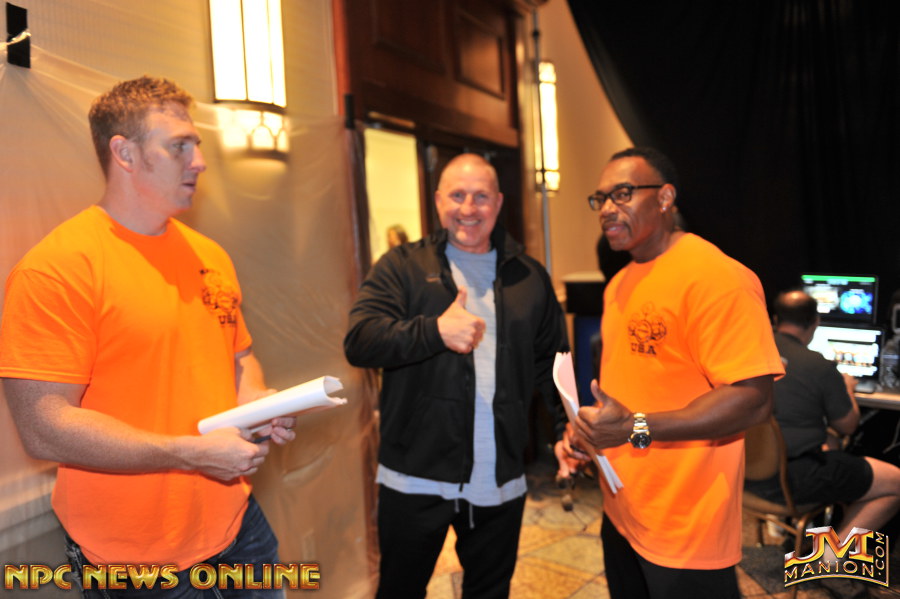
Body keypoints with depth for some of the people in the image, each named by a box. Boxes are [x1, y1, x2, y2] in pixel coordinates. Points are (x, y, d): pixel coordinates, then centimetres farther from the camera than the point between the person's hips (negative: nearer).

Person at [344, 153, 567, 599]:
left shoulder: (530, 277, 6)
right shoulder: (402, 266, -3)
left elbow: (551, 364, 11)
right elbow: (358, 341, -15)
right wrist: (436, 331, -28)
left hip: (501, 482, 3)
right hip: (414, 479, -2)